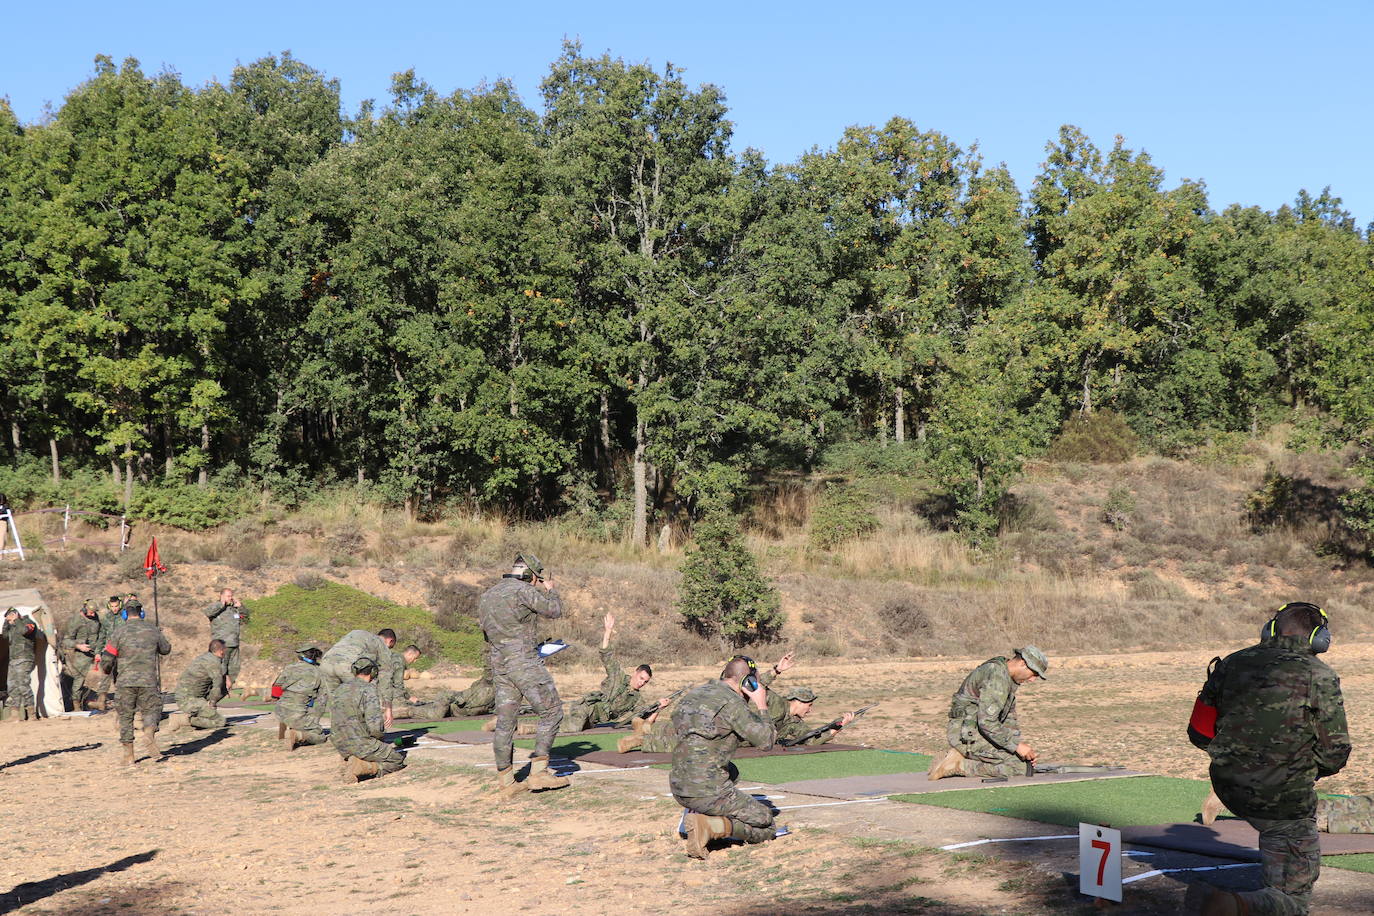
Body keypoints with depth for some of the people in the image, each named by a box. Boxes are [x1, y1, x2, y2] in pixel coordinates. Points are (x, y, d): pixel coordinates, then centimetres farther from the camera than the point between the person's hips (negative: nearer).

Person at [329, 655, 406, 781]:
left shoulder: (339, 690, 8)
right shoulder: (368, 690, -16)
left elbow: (335, 723, 16)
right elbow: (375, 727, -22)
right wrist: (381, 733, 1)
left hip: (342, 748, 8)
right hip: (362, 746, -8)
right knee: (399, 758, 9)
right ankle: (364, 768, -12)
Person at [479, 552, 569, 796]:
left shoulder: (486, 596, 16)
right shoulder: (523, 590, -9)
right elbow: (554, 611, -4)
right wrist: (550, 589, 15)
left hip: (498, 665, 8)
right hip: (524, 663, -8)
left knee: (505, 722, 9)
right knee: (551, 712, 0)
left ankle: (505, 781, 10)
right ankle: (539, 771, -4)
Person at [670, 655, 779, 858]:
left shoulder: (696, 693, 11)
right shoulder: (732, 703, -14)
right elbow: (766, 741, -10)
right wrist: (762, 706, 3)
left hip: (679, 789, 8)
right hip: (708, 793, -8)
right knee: (766, 827, 8)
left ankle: (697, 814, 14)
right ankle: (711, 826, -14)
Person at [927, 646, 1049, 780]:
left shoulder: (1009, 678, 13)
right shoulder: (997, 676, -21)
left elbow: (1009, 718, 20)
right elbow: (987, 722, -26)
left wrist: (1019, 743, 7)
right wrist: (1017, 745, -21)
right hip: (967, 735, -11)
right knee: (1019, 767, -16)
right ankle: (960, 765, -11)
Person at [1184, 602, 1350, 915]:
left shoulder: (1232, 663, 2)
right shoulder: (1320, 676, -10)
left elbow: (1199, 734, 8)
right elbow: (1335, 754, -8)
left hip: (1228, 790, 6)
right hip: (1283, 802, -6)